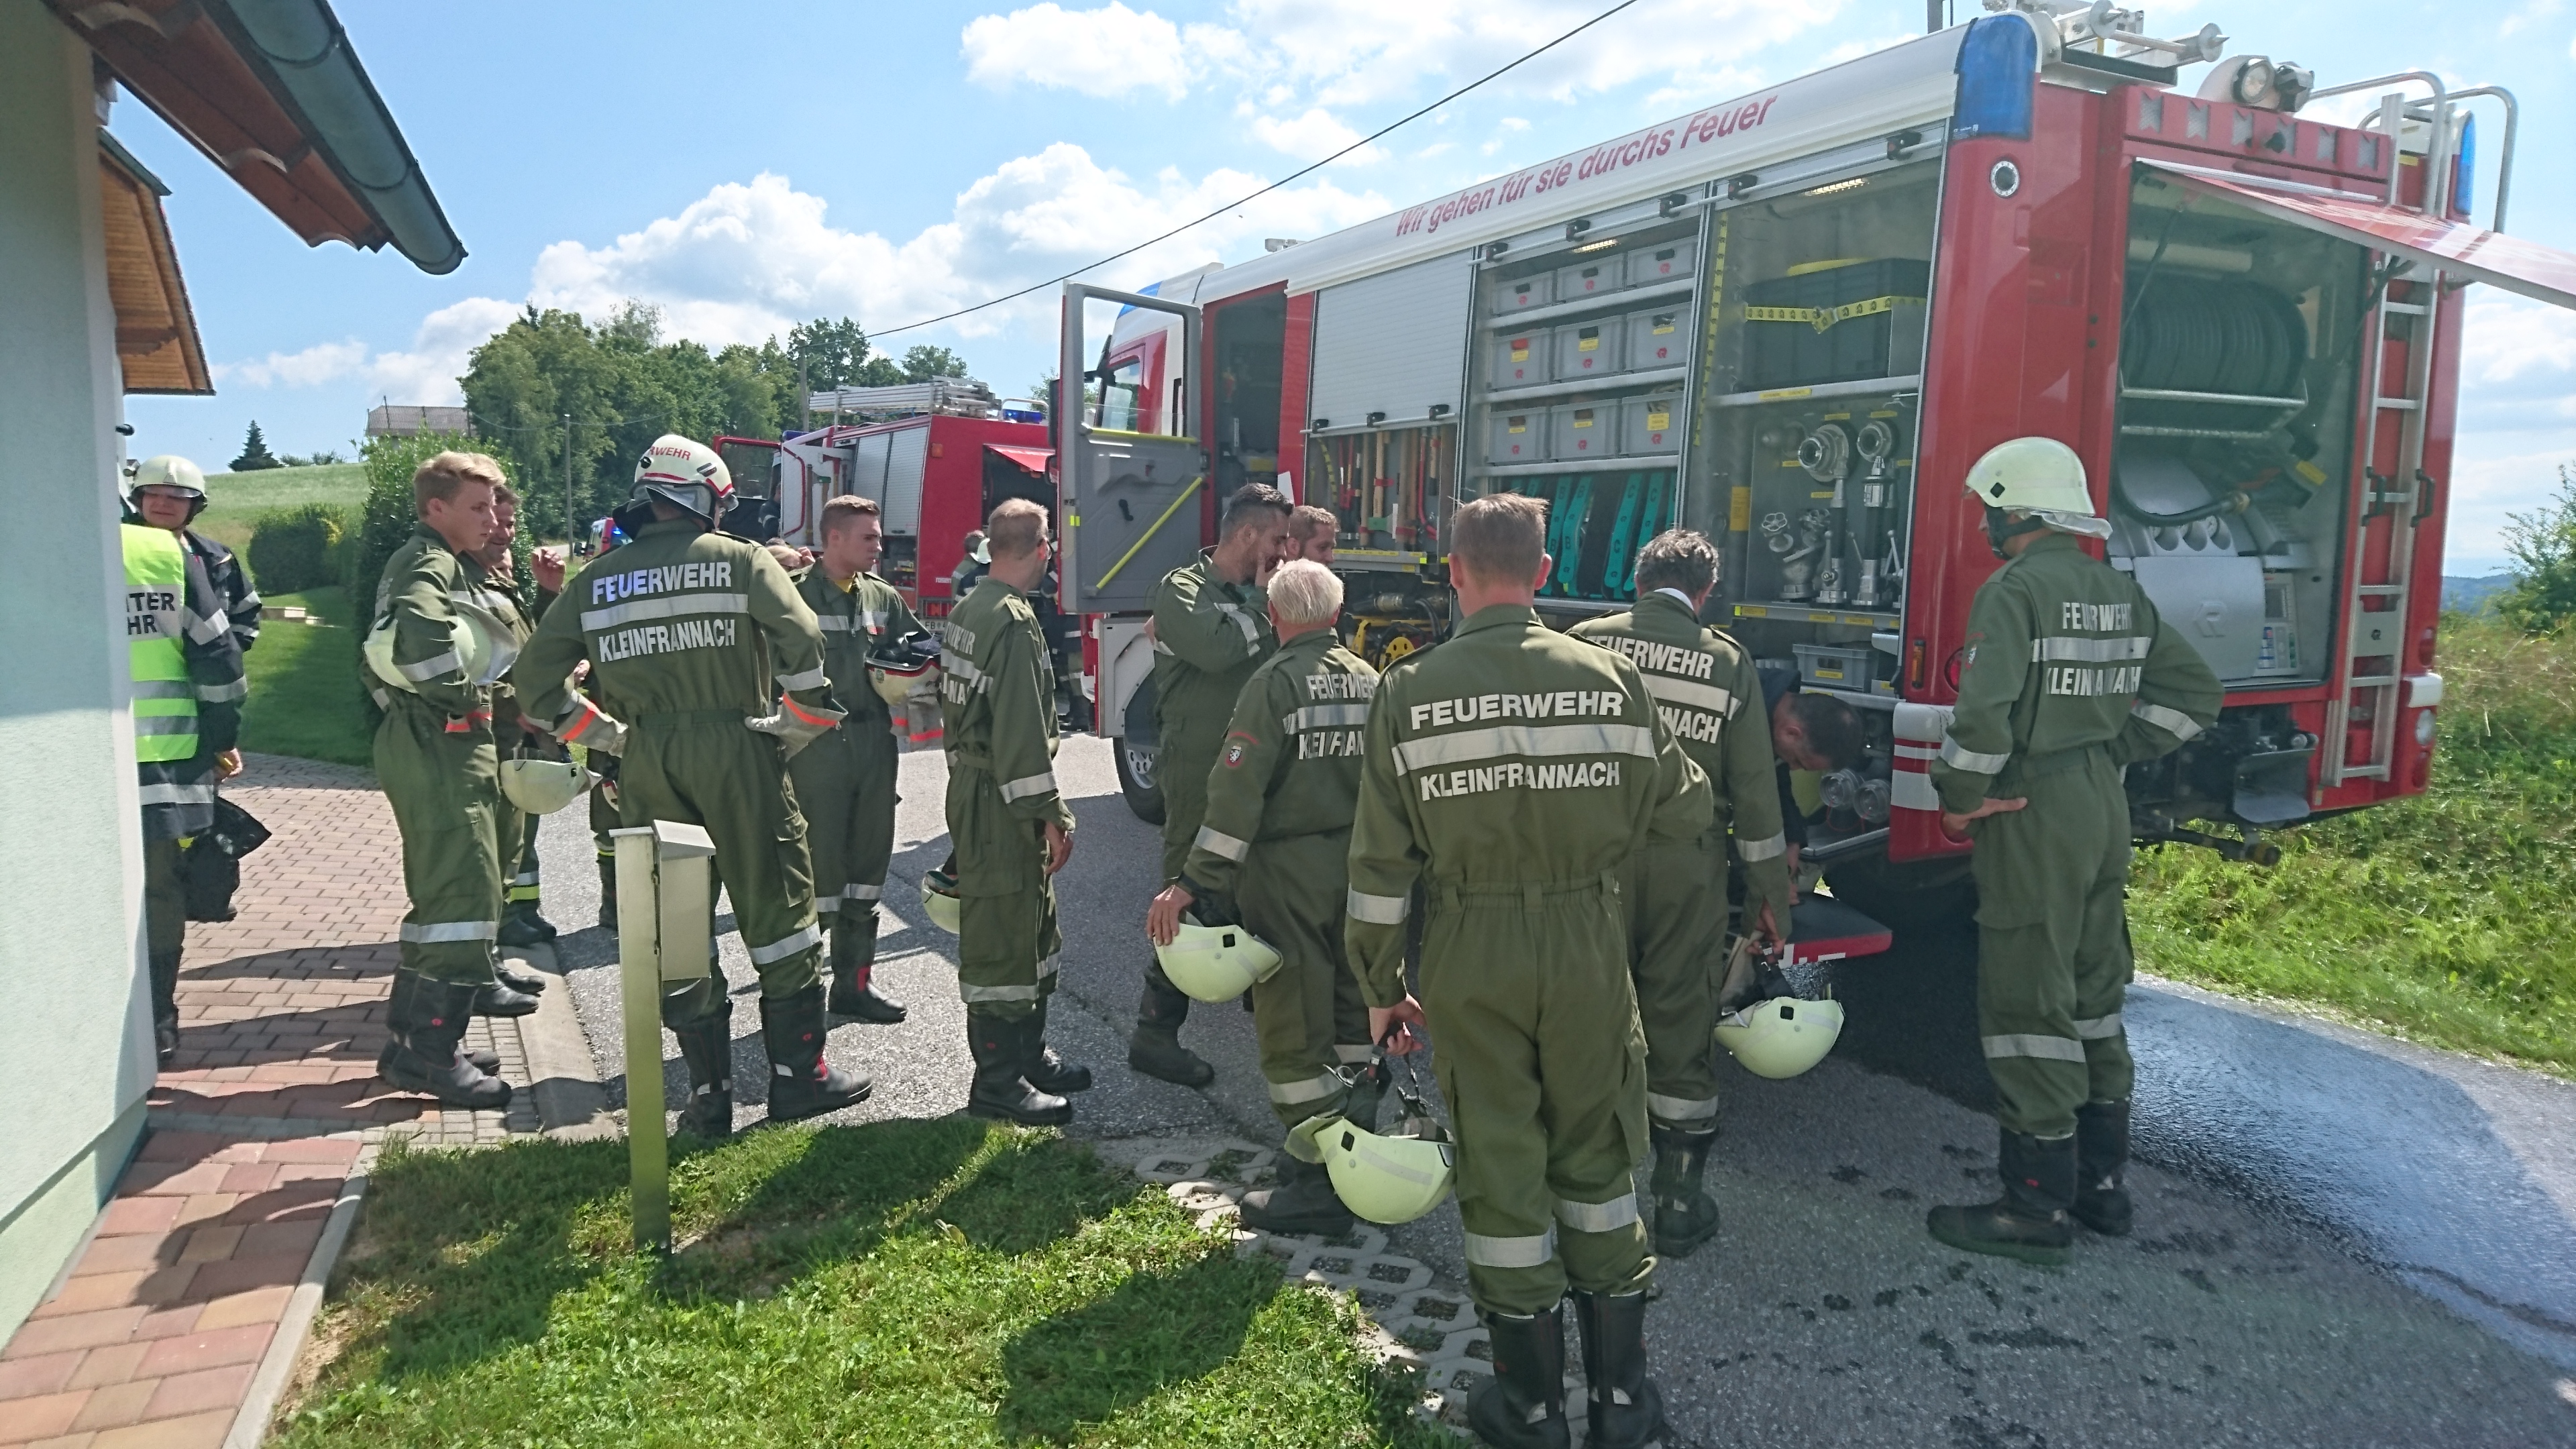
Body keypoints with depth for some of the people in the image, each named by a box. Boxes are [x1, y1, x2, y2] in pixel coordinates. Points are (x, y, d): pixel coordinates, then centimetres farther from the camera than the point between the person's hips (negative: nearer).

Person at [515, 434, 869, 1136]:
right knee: (777, 914, 7)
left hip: (647, 768, 4)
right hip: (738, 756, -3)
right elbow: (804, 647, -16)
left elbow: (536, 678, 7)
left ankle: (709, 1093, 14)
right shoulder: (742, 561, -2)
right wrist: (797, 730, -5)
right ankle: (797, 1074, 11)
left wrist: (609, 737, 12)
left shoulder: (595, 581, 9)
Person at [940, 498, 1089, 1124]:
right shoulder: (1012, 622, -19)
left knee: (1034, 930, 19)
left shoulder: (966, 611, 12)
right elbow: (1022, 732, -24)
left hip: (972, 786, 10)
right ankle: (997, 1083, 7)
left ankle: (1029, 1055, 30)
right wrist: (1052, 815, -20)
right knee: (1000, 938, -2)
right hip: (1002, 803, -10)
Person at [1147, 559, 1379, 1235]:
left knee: (1293, 1026, -1)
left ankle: (1318, 1184, 3)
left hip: (1290, 869, -7)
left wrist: (1195, 882, -21)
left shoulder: (1276, 680, -12)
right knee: (1351, 1012, 18)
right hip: (1359, 867, 7)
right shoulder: (1368, 680, 7)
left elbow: (1237, 791, -20)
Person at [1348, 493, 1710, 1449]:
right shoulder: (1612, 679, -5)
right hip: (1586, 949, 1)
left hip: (1470, 959, -1)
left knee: (1500, 1171, 11)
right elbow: (1683, 816, 1)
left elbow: (1382, 864, -6)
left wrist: (1381, 990, 5)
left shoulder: (1409, 694, -7)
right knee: (1595, 1163, 17)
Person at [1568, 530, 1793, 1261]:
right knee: (1681, 1025, 8)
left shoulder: (1586, 642, -2)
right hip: (1686, 869, -1)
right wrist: (1771, 892, 7)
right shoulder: (1728, 662, -1)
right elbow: (1754, 789, 0)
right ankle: (1678, 1203, 15)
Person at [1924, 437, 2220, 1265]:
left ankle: (2038, 1209, 6)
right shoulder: (2122, 594, 9)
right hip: (2106, 811, 8)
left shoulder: (2016, 590, -15)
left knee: (2028, 1011, -1)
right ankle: (2103, 1183, 28)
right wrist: (2112, 753, 11)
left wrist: (1960, 796, -12)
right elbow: (2192, 694, 14)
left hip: (2034, 817, -8)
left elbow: (1984, 712, -26)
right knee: (2095, 999, 18)